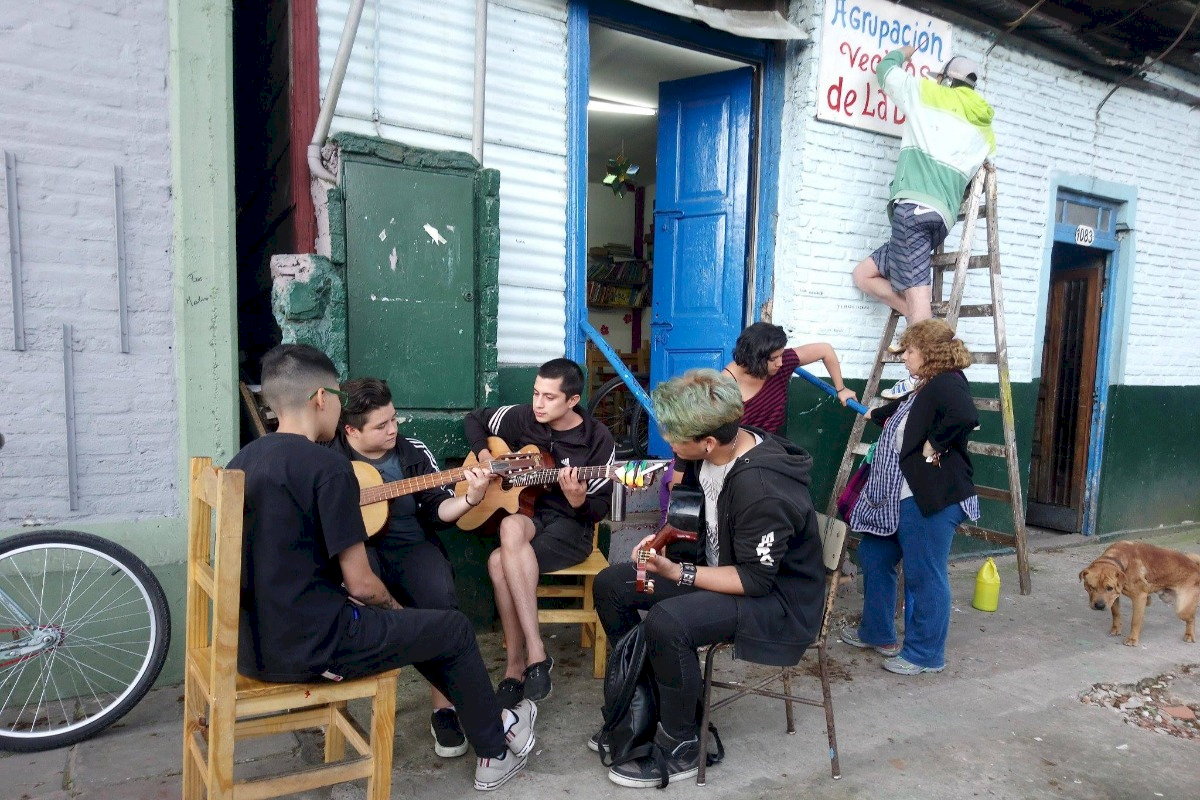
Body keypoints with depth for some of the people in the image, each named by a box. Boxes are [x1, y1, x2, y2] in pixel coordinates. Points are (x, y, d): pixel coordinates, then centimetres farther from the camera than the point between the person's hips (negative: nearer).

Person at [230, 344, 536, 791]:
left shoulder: (242, 461, 6)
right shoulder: (328, 466, -19)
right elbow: (361, 584, -17)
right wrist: (391, 604, 6)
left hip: (252, 643, 9)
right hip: (309, 647, -8)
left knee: (403, 619, 27)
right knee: (455, 628, 11)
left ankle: (490, 720, 39)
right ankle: (495, 754, 31)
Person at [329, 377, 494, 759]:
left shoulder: (413, 453, 4)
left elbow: (437, 510, 3)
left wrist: (470, 499, -15)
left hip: (410, 545, 2)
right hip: (355, 548, -1)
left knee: (441, 598, -28)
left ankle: (444, 708, -14)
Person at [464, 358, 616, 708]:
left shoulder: (598, 439, -10)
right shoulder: (522, 417, 0)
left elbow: (599, 510, -8)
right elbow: (474, 419, 17)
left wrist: (577, 500, -30)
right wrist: (484, 456, 0)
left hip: (570, 526, -4)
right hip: (526, 512, 4)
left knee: (499, 561, -32)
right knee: (511, 526, -36)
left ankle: (517, 665, -17)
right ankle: (533, 653, -30)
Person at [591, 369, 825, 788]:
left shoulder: (761, 488, -33)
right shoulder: (713, 452, -8)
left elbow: (757, 580, -25)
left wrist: (677, 573, -27)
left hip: (778, 598, -9)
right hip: (724, 569, 9)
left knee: (666, 623, -33)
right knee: (610, 586, 1)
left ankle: (679, 747, -8)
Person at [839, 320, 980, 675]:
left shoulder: (947, 383, -15)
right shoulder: (926, 387, 16)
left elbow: (966, 417, -35)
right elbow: (904, 411, 37)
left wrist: (934, 446, -23)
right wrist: (873, 414, 52)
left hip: (931, 500, -11)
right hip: (899, 498, 11)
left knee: (925, 576, 0)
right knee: (873, 558, 20)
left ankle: (925, 654, 15)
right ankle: (877, 632, 34)